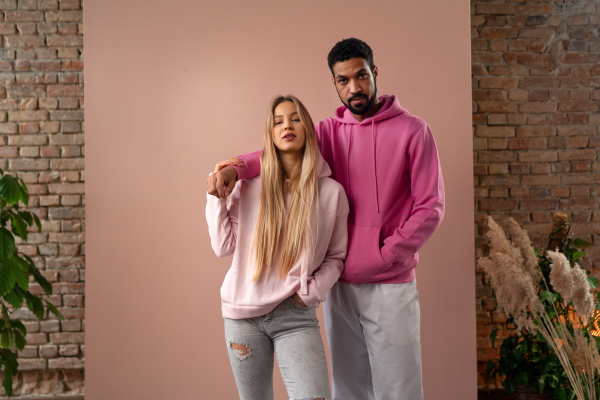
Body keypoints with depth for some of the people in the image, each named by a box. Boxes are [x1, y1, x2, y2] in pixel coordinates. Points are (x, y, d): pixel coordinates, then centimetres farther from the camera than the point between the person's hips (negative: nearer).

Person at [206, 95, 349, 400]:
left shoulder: (331, 191, -2)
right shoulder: (249, 184, 0)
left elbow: (336, 257, 5)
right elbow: (224, 246, 2)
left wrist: (311, 291, -8)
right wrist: (216, 198, -2)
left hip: (296, 316, -1)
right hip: (243, 312, 1)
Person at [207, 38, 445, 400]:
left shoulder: (412, 131, -3)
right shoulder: (330, 131, 8)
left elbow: (430, 207, -6)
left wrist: (383, 256, -13)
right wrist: (236, 167, -27)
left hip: (390, 286, -3)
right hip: (340, 284, 4)